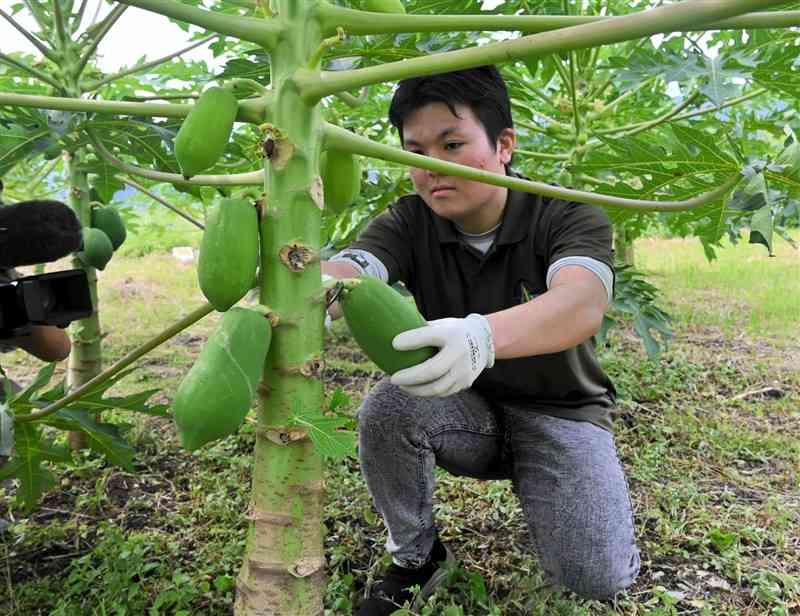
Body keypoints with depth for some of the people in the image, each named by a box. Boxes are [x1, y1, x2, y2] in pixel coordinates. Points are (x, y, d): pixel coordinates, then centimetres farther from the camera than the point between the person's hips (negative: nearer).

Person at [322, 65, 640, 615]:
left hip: (560, 412, -2)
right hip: (464, 411, 3)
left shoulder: (568, 214, -17)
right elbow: (343, 272, -29)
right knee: (385, 409, -29)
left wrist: (482, 336, -60)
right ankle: (415, 557, -2)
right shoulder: (410, 223, -9)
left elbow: (582, 303, -38)